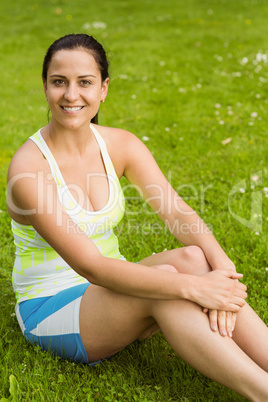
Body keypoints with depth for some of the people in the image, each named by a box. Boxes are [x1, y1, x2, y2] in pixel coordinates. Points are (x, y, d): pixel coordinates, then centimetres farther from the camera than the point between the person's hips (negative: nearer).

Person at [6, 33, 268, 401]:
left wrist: (222, 267, -33)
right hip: (50, 310, -5)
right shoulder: (29, 168, -22)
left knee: (194, 257, -24)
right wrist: (191, 287, -34)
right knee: (165, 283, -31)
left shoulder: (120, 145, -4)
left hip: (107, 292, 5)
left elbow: (178, 213, -14)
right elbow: (90, 265, -29)